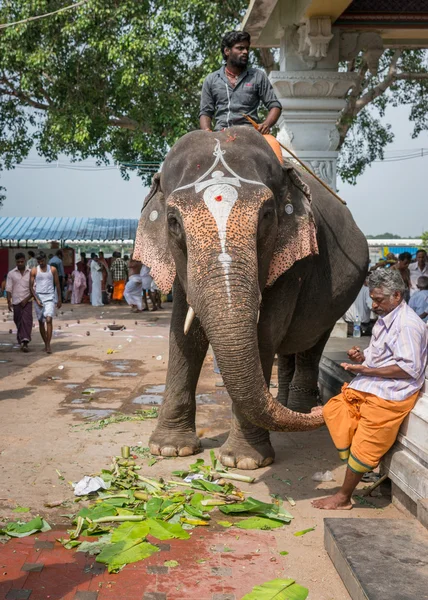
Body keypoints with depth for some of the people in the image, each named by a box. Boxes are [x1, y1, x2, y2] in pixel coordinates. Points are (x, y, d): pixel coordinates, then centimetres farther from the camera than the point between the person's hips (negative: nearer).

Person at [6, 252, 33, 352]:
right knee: (18, 322, 8)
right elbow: (9, 289, 3)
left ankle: (25, 342, -21)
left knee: (26, 321, -15)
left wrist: (26, 299, -11)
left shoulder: (31, 273, 1)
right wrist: (9, 302, -8)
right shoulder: (11, 274, 5)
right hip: (16, 302, 2)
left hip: (27, 302, -2)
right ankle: (22, 342, 23)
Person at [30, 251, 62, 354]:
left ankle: (48, 345, -16)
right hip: (38, 297, 2)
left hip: (50, 297, -2)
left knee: (49, 320, -16)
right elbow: (31, 286, 1)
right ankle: (46, 343, 22)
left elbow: (57, 285, 8)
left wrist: (59, 299, 7)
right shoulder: (34, 270, 2)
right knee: (41, 322, 8)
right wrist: (36, 299, -10)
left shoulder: (52, 269, 3)